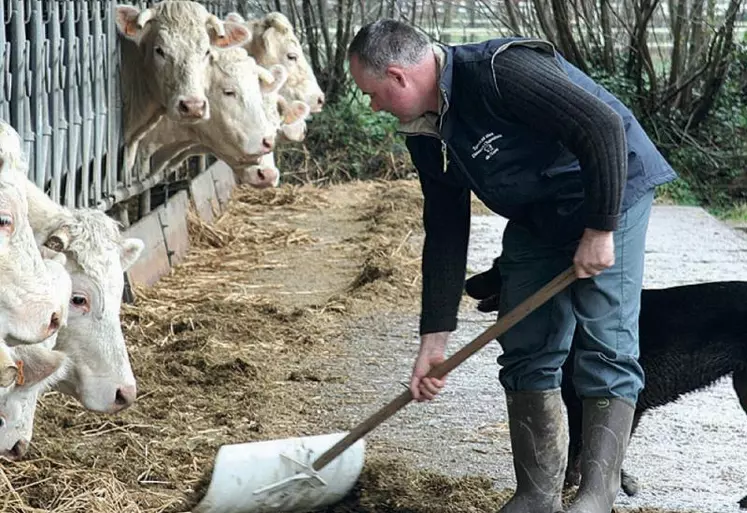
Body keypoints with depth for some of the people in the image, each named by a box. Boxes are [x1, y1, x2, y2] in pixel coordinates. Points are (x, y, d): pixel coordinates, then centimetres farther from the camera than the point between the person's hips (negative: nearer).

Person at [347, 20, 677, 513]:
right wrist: (435, 338, 2)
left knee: (607, 348, -13)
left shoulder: (500, 71, -30)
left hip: (609, 198, -8)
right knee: (525, 353, 4)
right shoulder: (429, 138, -2)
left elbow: (604, 127, -32)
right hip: (535, 219, 8)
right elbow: (445, 236, 4)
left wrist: (600, 231, -26)